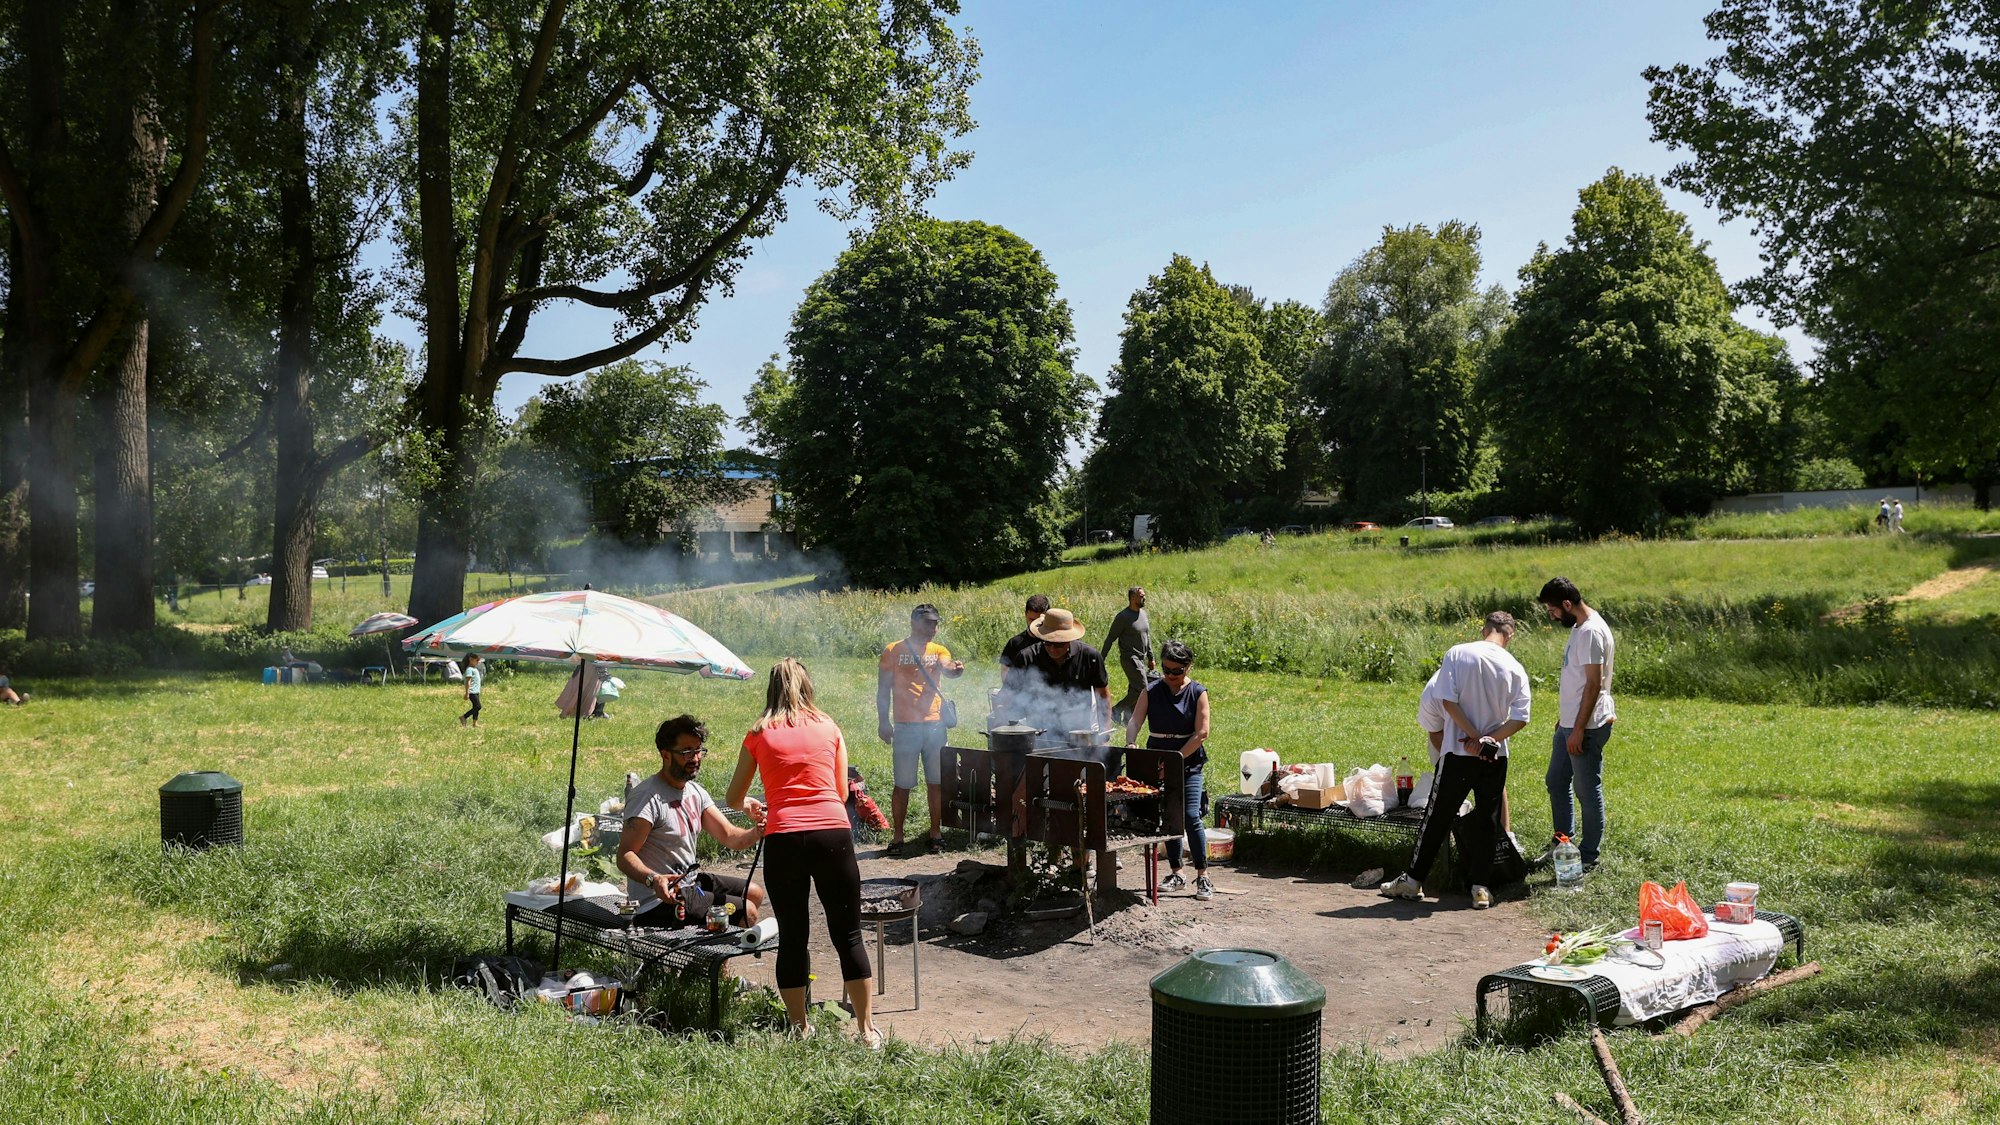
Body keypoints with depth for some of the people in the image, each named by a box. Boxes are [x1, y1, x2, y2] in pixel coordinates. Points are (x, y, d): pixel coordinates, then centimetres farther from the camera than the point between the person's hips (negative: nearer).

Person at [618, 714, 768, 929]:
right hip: (662, 896, -9)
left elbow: (730, 836, 2)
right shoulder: (647, 797, -20)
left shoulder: (695, 791, 8)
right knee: (748, 912, -12)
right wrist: (654, 879, -42)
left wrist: (756, 832, -20)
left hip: (690, 881, 9)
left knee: (755, 893, 18)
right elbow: (625, 856, -24)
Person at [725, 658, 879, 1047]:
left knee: (792, 937, 12)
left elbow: (734, 798, 18)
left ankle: (800, 1029, 18)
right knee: (848, 935, 9)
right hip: (833, 834, 1)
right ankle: (867, 1029, 12)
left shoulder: (759, 734, 10)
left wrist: (750, 805, 41)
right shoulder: (829, 728, 13)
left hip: (783, 838, 0)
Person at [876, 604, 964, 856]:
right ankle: (897, 837, 9)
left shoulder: (938, 651, 10)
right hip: (906, 726, -3)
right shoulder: (893, 652, 2)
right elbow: (883, 690, 3)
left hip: (935, 724, 3)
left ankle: (935, 833, 19)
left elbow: (947, 667, -13)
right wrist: (883, 722, -4)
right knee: (903, 784, 0)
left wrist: (956, 669, -37)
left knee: (937, 782, 8)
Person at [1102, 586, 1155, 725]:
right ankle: (1115, 711, -4)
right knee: (1142, 690, -13)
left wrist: (1151, 657, 21)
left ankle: (1128, 717, 16)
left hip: (1141, 660, 8)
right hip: (1129, 658, -8)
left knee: (1134, 690, 9)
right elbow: (1110, 639, -10)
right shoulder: (1123, 617, -13)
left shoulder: (1143, 613, 11)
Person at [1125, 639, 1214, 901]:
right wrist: (1130, 745, -26)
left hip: (1188, 765, -3)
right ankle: (1176, 874, 19)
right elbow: (1134, 721, -6)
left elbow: (1201, 733, -10)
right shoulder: (1151, 691, 2)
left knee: (1191, 817, -12)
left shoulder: (1198, 693, -4)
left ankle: (1203, 877, -4)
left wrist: (1176, 759, -16)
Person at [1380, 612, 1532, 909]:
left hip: (1458, 752, -1)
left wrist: (1474, 736, -10)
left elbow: (1448, 701, -13)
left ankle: (1413, 880, 15)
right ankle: (1481, 887, 11)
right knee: (1488, 820, 11)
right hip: (1495, 757, 1)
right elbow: (1520, 718, -7)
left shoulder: (1457, 654, -5)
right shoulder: (1515, 669, 0)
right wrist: (1488, 739, -10)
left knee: (1437, 817, 8)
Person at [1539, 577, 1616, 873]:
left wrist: (1579, 729, -23)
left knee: (1588, 790, 0)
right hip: (1570, 722, 11)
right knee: (1556, 781, 20)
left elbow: (1594, 684, -24)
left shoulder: (1591, 632, -21)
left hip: (1587, 726, -11)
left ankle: (1589, 856, 11)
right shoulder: (1579, 627, 11)